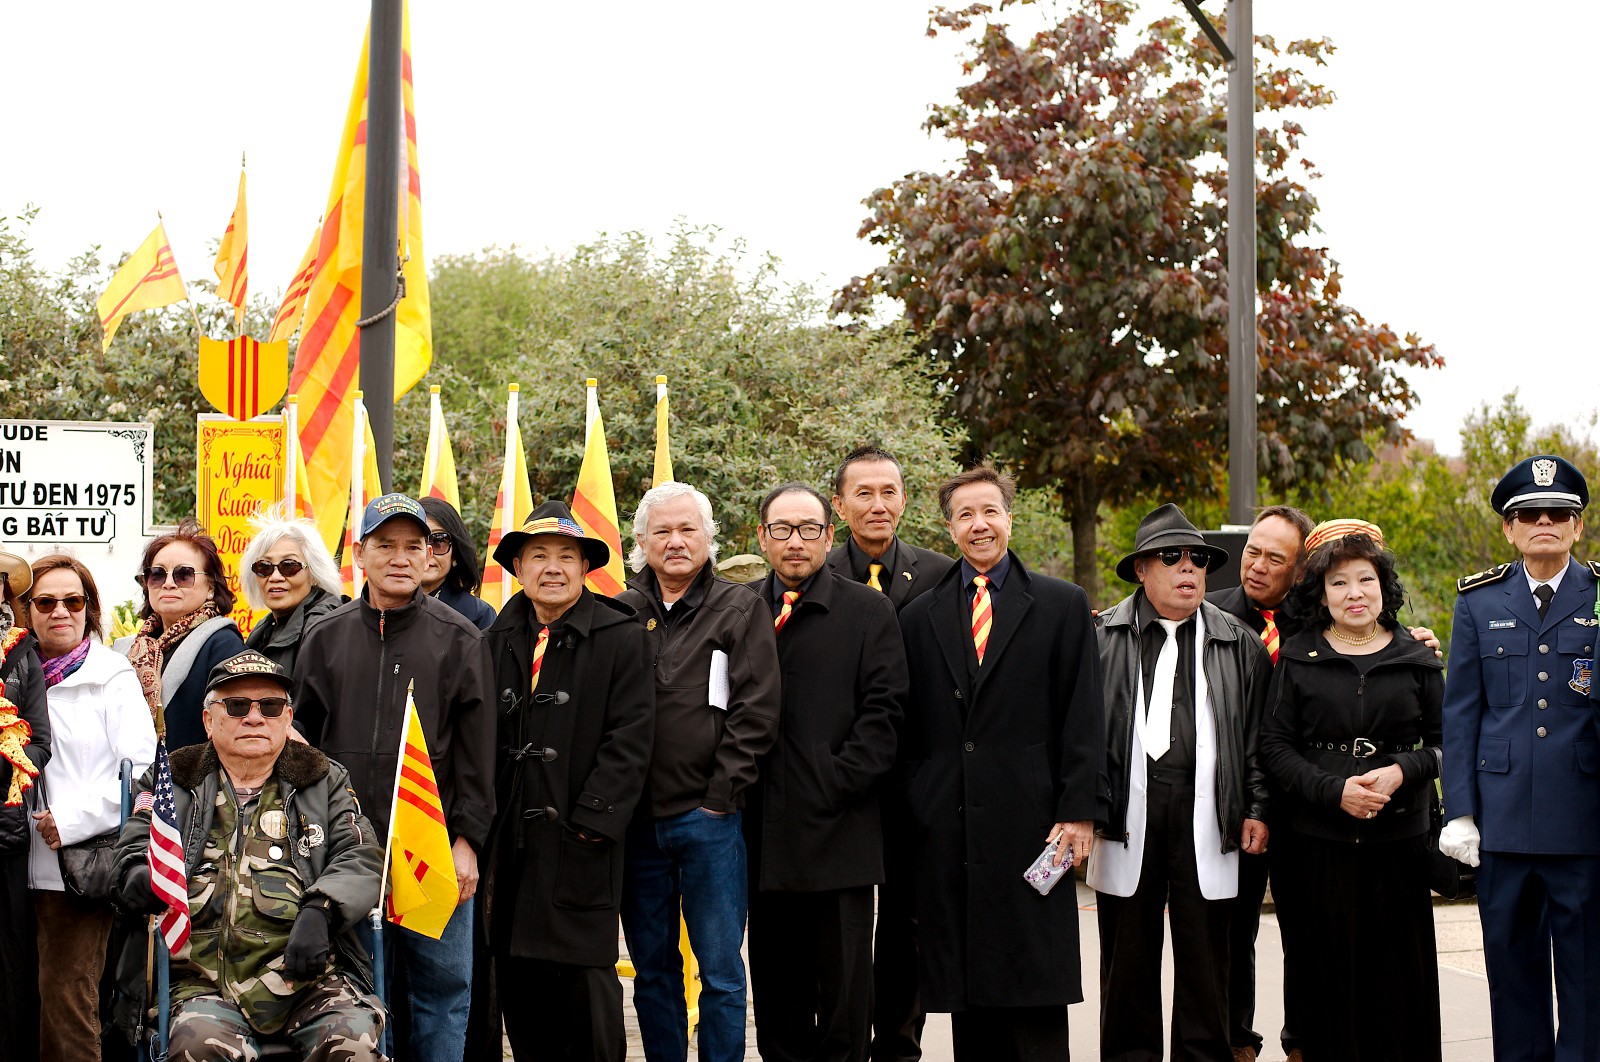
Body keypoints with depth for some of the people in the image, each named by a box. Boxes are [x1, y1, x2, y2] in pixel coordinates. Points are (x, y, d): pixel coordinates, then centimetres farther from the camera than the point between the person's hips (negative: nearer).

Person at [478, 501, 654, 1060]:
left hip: (580, 842, -4)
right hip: (508, 840, 4)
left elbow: (629, 740, -6)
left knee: (585, 979, -3)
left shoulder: (620, 638, -2)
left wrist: (591, 820, -12)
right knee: (517, 982, 8)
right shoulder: (499, 638, 11)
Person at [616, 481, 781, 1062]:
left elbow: (755, 712, -4)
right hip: (636, 820, 3)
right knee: (652, 970, 11)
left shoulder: (740, 610, 2)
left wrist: (720, 795, -9)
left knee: (720, 971, 1)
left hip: (708, 818, -3)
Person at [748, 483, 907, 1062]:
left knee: (844, 988, 0)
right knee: (776, 990, 11)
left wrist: (833, 785, -12)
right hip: (764, 836, 3)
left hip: (838, 834, -3)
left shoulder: (869, 611, 3)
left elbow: (883, 710, -4)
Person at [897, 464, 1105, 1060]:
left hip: (1031, 824, -2)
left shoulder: (1062, 606, 7)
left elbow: (1083, 719, 1)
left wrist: (1079, 811, -7)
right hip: (946, 828, 3)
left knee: (1036, 991, -2)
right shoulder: (920, 617, 14)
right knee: (965, 993, 5)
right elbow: (908, 728, 13)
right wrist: (911, 811, 6)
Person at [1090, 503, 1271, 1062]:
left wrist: (1257, 808, 4)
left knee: (1205, 962, 4)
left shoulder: (1238, 643, 11)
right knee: (1129, 958, 7)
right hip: (1129, 811, -1)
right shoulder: (1103, 636, 5)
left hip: (1206, 816, 1)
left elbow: (1258, 733, 11)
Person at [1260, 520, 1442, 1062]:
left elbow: (1444, 742, 9)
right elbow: (1274, 745, 1)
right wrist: (1334, 790, -13)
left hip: (1398, 839, 1)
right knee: (1326, 971, -1)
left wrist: (1401, 772, -11)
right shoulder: (1297, 657, 6)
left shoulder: (1417, 658, 8)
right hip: (1314, 840, -1)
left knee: (1398, 972, -1)